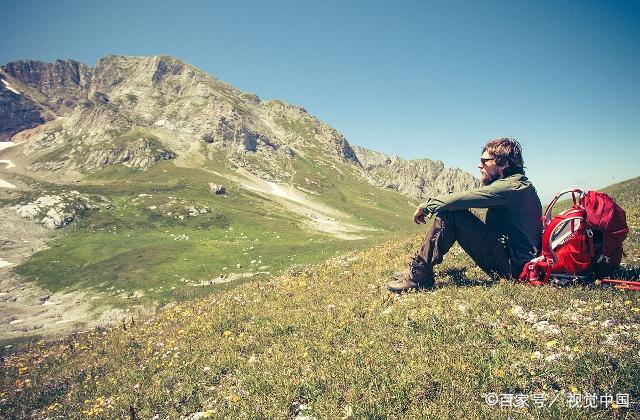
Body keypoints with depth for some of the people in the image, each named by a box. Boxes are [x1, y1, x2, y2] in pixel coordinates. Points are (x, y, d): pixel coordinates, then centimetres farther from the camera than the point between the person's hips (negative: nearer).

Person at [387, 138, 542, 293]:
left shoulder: (513, 187, -18)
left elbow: (462, 199, -23)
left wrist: (426, 206, -12)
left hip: (513, 265, -10)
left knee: (450, 213, -20)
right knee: (451, 209, 11)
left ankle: (419, 274, -16)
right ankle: (418, 270, 10)